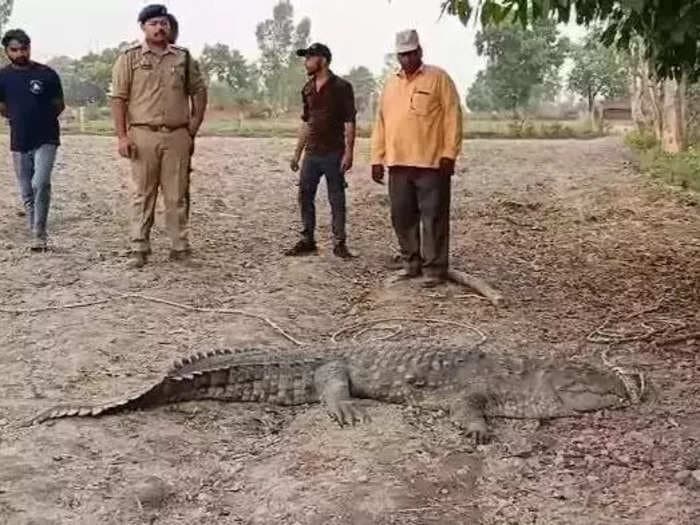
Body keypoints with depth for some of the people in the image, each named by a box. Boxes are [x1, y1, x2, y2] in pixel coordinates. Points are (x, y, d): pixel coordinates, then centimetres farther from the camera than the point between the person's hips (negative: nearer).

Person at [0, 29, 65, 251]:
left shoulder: (47, 74, -5)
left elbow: (59, 105, 5)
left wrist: (42, 119, 1)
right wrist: (19, 119, 10)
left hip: (46, 140, -3)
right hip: (19, 142, 3)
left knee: (41, 184, -19)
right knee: (27, 192, 8)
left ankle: (39, 234, -10)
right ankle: (36, 235, 19)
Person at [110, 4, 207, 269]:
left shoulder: (183, 58, 11)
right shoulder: (130, 58, 3)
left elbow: (199, 92, 15)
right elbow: (118, 99, -1)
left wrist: (194, 127, 5)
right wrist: (122, 136, -9)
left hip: (178, 136, 2)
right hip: (143, 135, -2)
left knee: (177, 195, 5)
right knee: (142, 194, 2)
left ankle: (180, 247, 11)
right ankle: (139, 249, 6)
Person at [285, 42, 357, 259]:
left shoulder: (342, 87, -7)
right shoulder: (308, 89, 11)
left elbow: (349, 122, -9)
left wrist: (348, 152, -16)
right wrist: (297, 153, 15)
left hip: (334, 153, -6)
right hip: (312, 152, 6)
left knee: (337, 199, 1)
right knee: (305, 196, 6)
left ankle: (339, 243, 8)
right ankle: (307, 240, 17)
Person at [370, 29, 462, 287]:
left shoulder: (438, 78, -1)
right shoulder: (391, 83, 15)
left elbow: (452, 116, -6)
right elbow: (381, 122, 16)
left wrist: (449, 153, -13)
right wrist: (377, 158, 10)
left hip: (431, 163, -5)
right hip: (398, 163, 5)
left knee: (433, 217, -2)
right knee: (402, 216, 9)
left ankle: (434, 268, 4)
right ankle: (411, 263, 22)